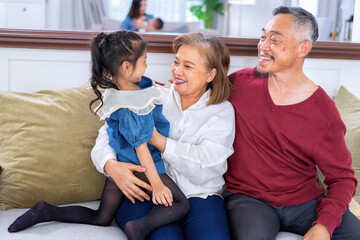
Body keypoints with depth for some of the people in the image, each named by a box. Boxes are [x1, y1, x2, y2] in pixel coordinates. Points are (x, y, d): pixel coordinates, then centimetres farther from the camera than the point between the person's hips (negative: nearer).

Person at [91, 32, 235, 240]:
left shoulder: (223, 111, 9)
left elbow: (205, 167, -7)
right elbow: (108, 133, 8)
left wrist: (156, 138, -14)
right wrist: (110, 165, -15)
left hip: (198, 196, 0)